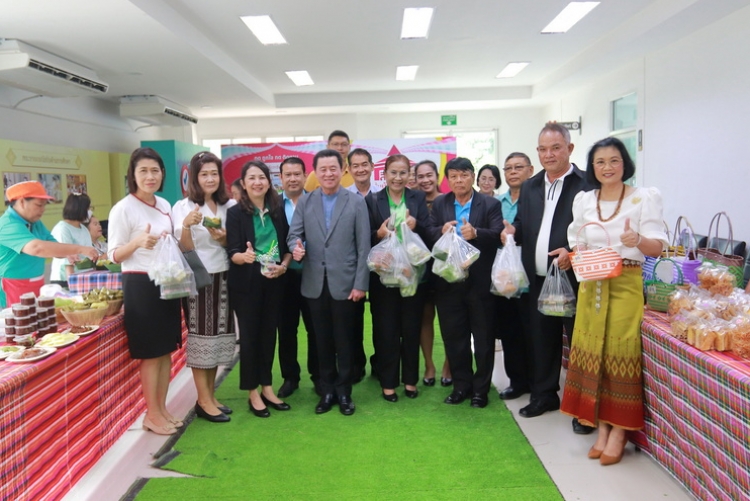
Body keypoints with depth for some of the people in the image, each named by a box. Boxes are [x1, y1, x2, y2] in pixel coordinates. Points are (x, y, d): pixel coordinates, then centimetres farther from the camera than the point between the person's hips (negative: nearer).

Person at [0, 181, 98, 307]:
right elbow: (36, 248, -34)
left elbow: (55, 247, 6)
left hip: (36, 287, 8)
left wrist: (70, 252, -18)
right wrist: (79, 249, -35)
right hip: (13, 290, -8)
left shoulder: (36, 223, 11)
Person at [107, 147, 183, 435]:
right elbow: (114, 255, -11)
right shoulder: (123, 209, -11)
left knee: (167, 350, 12)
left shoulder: (164, 205, 9)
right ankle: (152, 415, 16)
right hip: (141, 285, -7)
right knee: (151, 353, 1)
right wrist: (138, 242, -27)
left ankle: (162, 409, 25)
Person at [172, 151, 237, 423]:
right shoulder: (183, 207, -5)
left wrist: (223, 238, -11)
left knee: (218, 336, 10)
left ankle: (210, 396, 22)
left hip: (223, 277, 5)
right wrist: (186, 226, -27)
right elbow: (185, 249, -10)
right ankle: (203, 401, 10)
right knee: (200, 336, -1)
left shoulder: (229, 205, 6)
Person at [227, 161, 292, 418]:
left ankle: (267, 388, 25)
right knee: (249, 335, 3)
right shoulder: (235, 213, -6)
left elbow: (288, 245, 9)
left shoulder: (278, 210, 4)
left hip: (274, 281, 4)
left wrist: (283, 266, -10)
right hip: (246, 283, -3)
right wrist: (244, 256, -35)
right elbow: (232, 253, -13)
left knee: (269, 334, 11)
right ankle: (253, 393, 17)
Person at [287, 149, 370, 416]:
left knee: (344, 339, 9)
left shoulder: (357, 202, -2)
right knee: (322, 339, 12)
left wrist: (360, 283, -9)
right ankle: (327, 390, 27)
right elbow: (294, 234, 5)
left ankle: (344, 391, 25)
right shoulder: (305, 201, 5)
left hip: (344, 282, -2)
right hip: (315, 283, 2)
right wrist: (296, 247, -20)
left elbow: (363, 247, -4)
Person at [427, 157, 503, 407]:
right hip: (448, 281, 3)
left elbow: (498, 235, -13)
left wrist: (476, 233, -30)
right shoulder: (439, 204, 8)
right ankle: (461, 385, 26)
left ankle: (480, 388, 22)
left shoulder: (490, 204, -1)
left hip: (481, 281, -2)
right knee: (453, 337, 11)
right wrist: (441, 231, -20)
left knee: (483, 337, 7)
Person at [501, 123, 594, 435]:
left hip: (575, 277, -6)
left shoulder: (587, 185, -6)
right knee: (540, 339, 15)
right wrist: (512, 230, -3)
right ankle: (544, 395, 32)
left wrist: (574, 251, -23)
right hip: (538, 280, 6)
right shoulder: (529, 187, 14)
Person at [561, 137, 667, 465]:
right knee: (592, 353, 2)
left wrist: (638, 240, -26)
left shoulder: (645, 198, -1)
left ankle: (619, 432, 10)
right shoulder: (583, 200, 9)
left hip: (627, 287, -3)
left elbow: (658, 248, -5)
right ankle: (601, 428, 16)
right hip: (592, 287, 3)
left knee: (621, 353, -5)